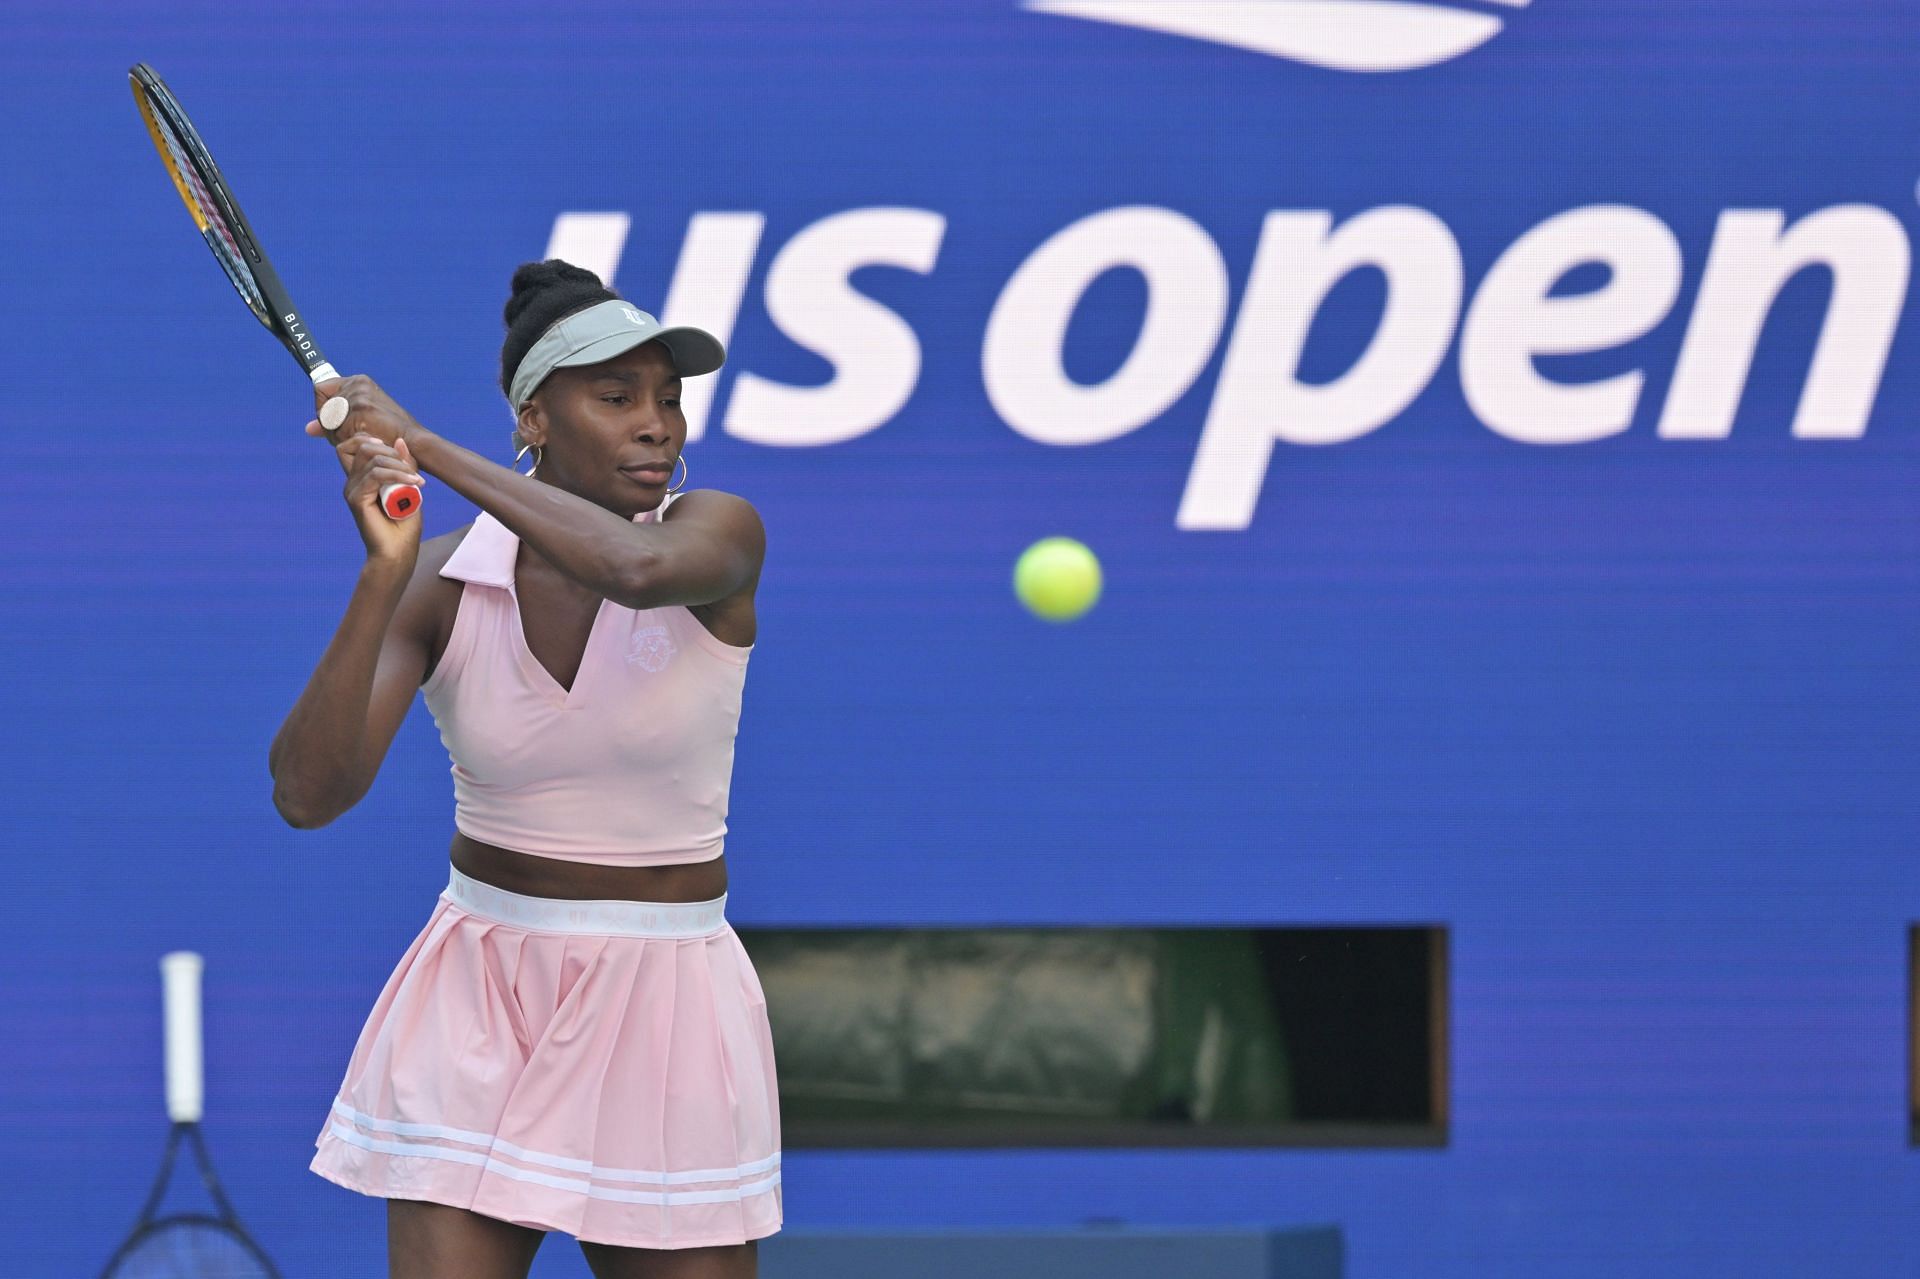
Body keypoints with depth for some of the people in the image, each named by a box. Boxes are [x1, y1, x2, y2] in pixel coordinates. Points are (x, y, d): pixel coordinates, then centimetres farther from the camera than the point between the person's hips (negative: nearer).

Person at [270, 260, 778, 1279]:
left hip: (663, 1003, 0)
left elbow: (638, 566, -34)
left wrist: (425, 447, -26)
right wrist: (385, 575, -27)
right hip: (477, 1008, 0)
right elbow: (308, 793, -16)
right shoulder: (442, 582, -5)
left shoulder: (719, 533, -8)